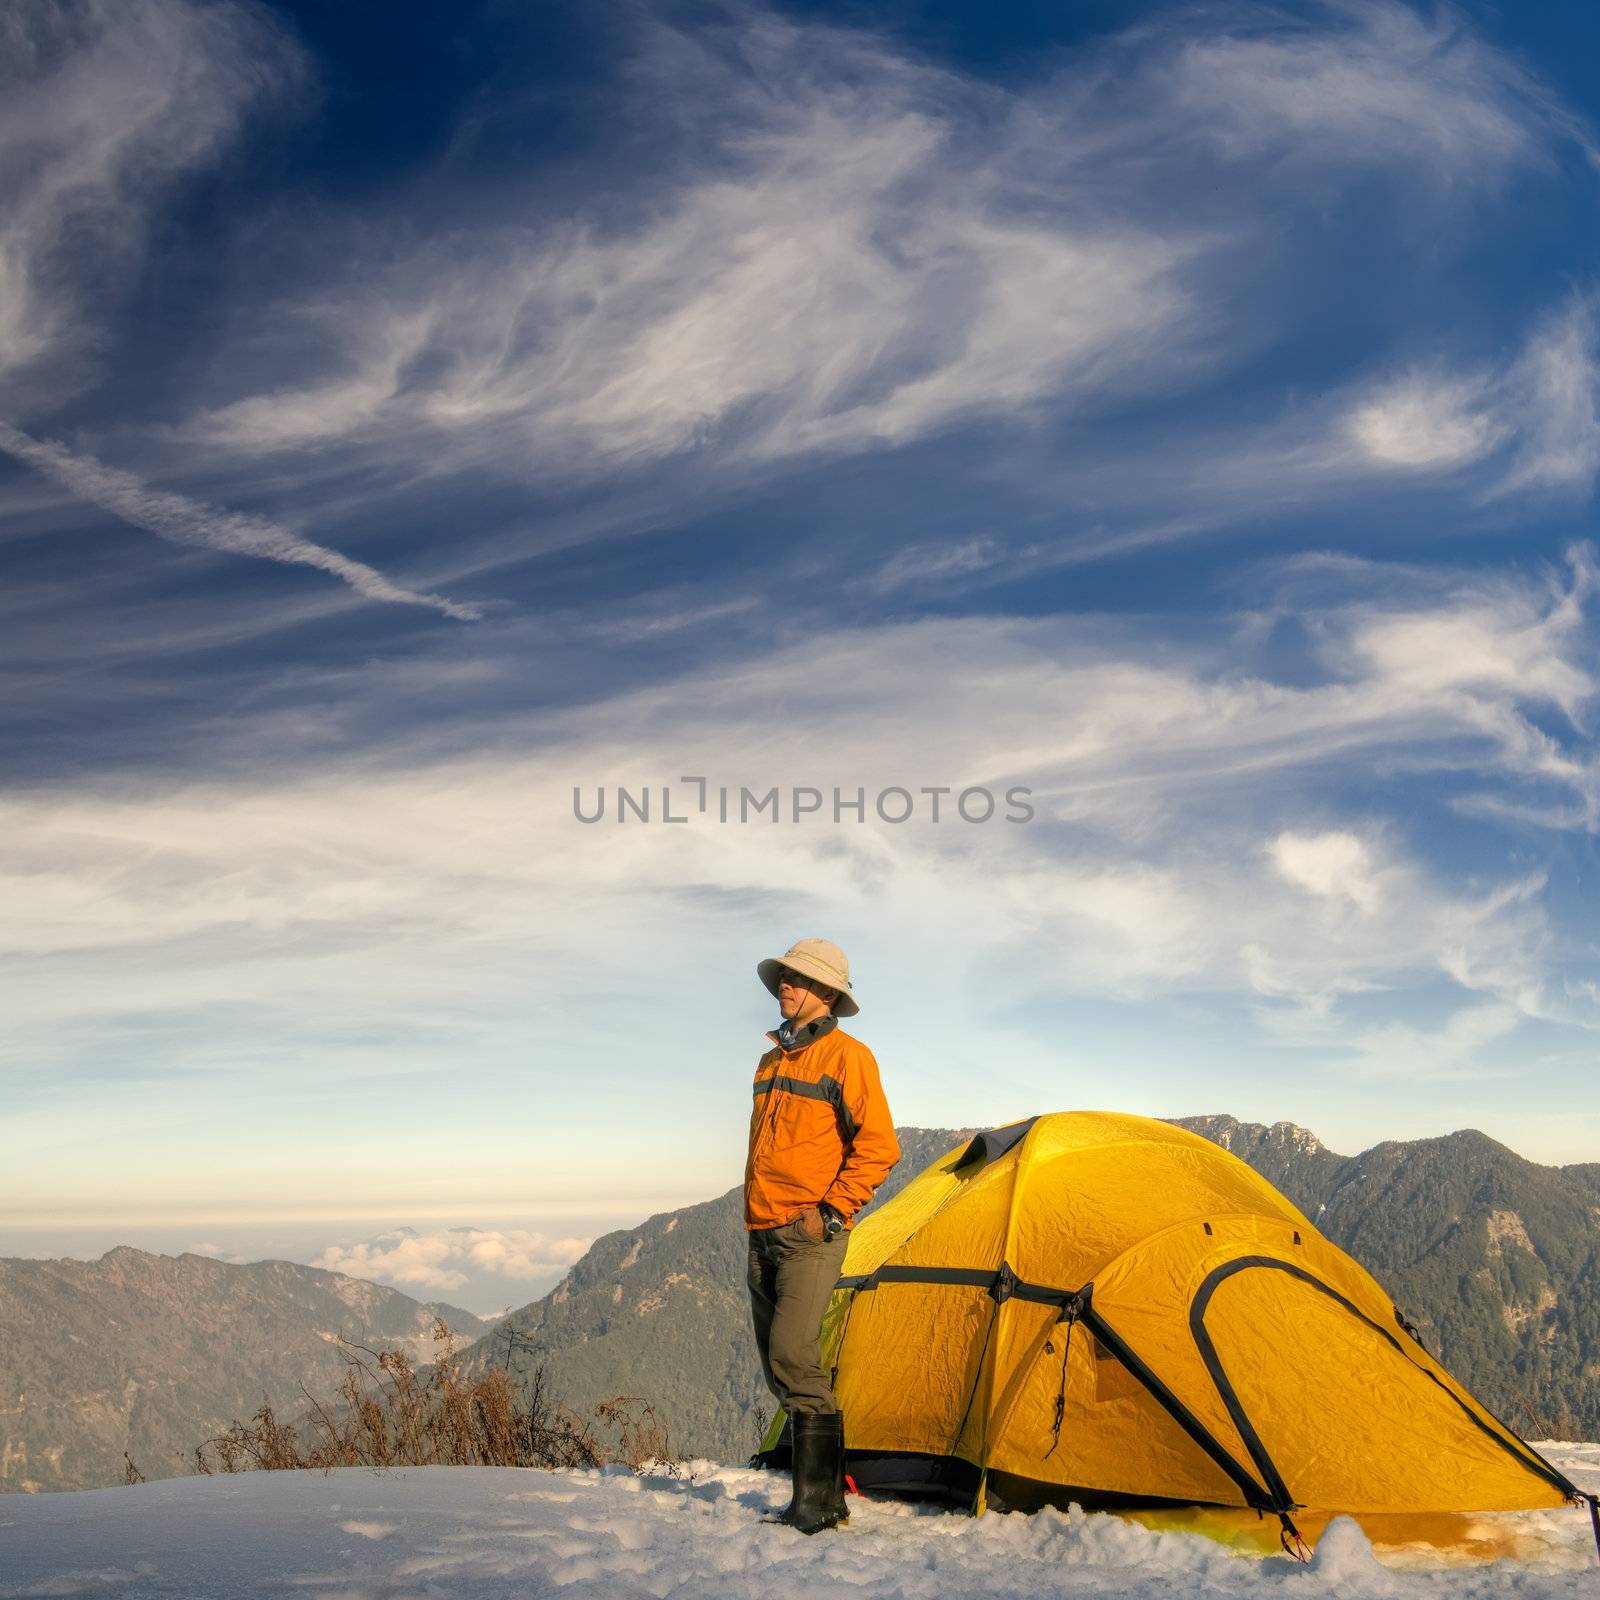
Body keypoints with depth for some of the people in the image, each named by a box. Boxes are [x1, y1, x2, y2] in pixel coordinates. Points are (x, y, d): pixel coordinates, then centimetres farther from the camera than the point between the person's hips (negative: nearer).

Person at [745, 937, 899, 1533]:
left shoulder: (846, 1055, -7)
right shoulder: (771, 1061, 16)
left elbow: (878, 1147, -11)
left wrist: (832, 1210, -15)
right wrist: (755, 1214, 17)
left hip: (812, 1233, -8)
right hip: (763, 1234, 8)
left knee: (794, 1356, -16)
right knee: (781, 1365, 8)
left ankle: (817, 1499, -7)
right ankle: (822, 1495, 17)